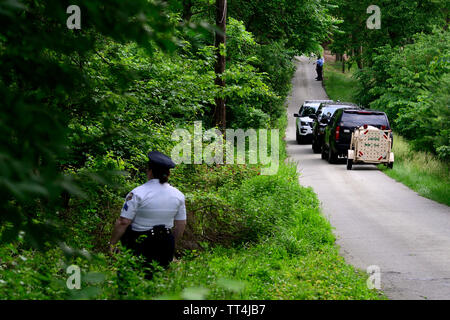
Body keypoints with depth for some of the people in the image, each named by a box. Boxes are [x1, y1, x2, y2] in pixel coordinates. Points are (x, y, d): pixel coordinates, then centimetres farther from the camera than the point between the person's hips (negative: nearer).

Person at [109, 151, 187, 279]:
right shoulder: (178, 195, 6)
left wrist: (112, 244, 0)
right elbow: (181, 225, 13)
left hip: (140, 243, -5)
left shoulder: (138, 193, -10)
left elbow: (123, 222, -11)